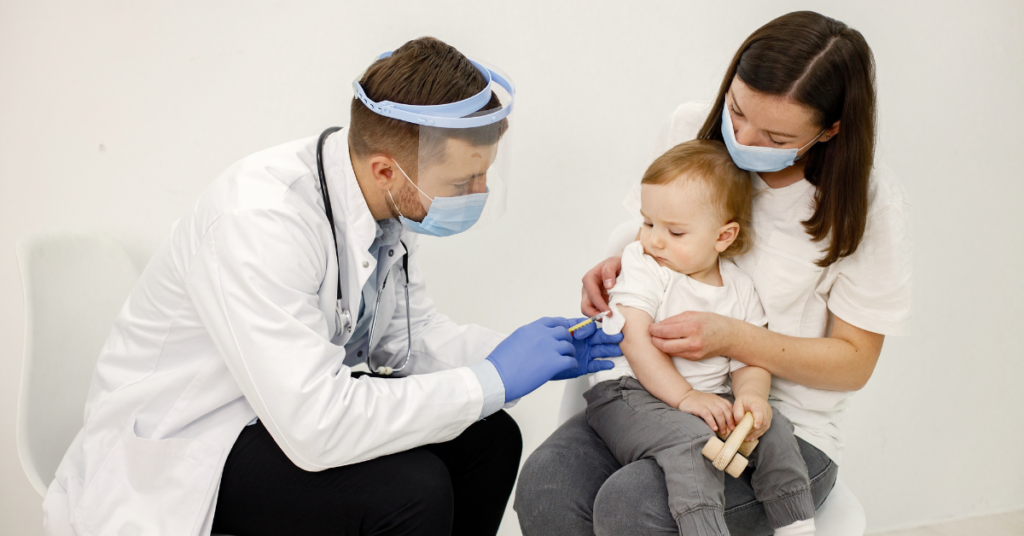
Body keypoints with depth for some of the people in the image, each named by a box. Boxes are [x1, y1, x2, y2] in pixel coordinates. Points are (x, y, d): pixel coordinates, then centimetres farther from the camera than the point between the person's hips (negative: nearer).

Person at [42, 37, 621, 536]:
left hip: (300, 404, 8)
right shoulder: (259, 218, -33)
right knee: (408, 489, -28)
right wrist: (492, 380, -29)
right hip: (173, 458, -8)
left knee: (490, 439, -2)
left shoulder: (389, 200, -8)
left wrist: (518, 353, -9)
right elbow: (314, 426, -38)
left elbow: (408, 333, 8)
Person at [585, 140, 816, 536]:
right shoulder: (643, 265, -4)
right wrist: (684, 396, -22)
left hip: (707, 399, 5)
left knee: (774, 432, -12)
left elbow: (750, 359, 8)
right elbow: (636, 341, -13)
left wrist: (751, 395, -16)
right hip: (629, 392, -5)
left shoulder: (738, 287, 8)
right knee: (691, 439, -32)